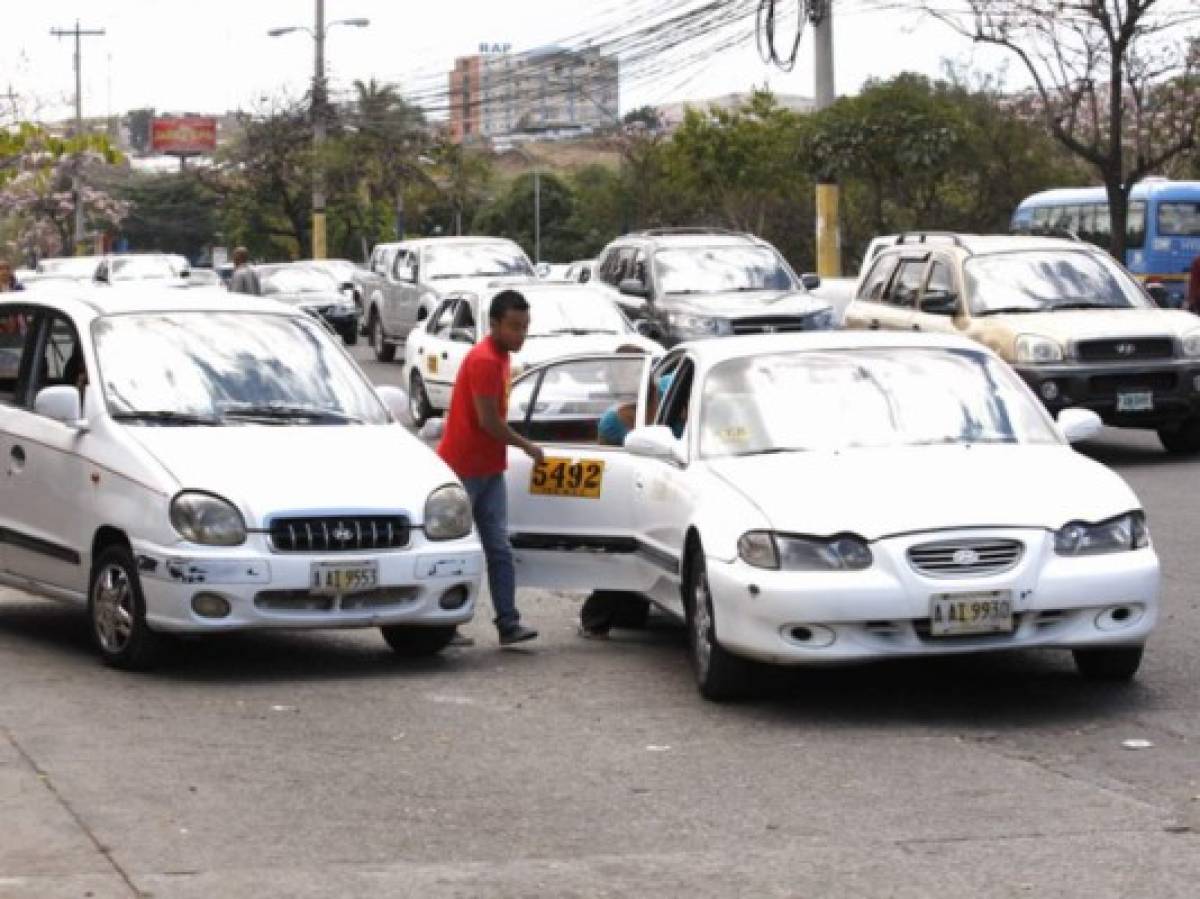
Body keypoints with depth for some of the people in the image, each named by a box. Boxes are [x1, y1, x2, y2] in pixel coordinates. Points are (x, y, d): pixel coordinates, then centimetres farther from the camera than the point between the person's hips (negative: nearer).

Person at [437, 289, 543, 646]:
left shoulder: (500, 357, 11)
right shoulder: (484, 360, -18)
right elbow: (488, 420, -20)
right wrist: (526, 445, -9)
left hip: (489, 469, 9)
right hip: (463, 468, -9)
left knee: (499, 549, 2)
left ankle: (508, 623, -2)